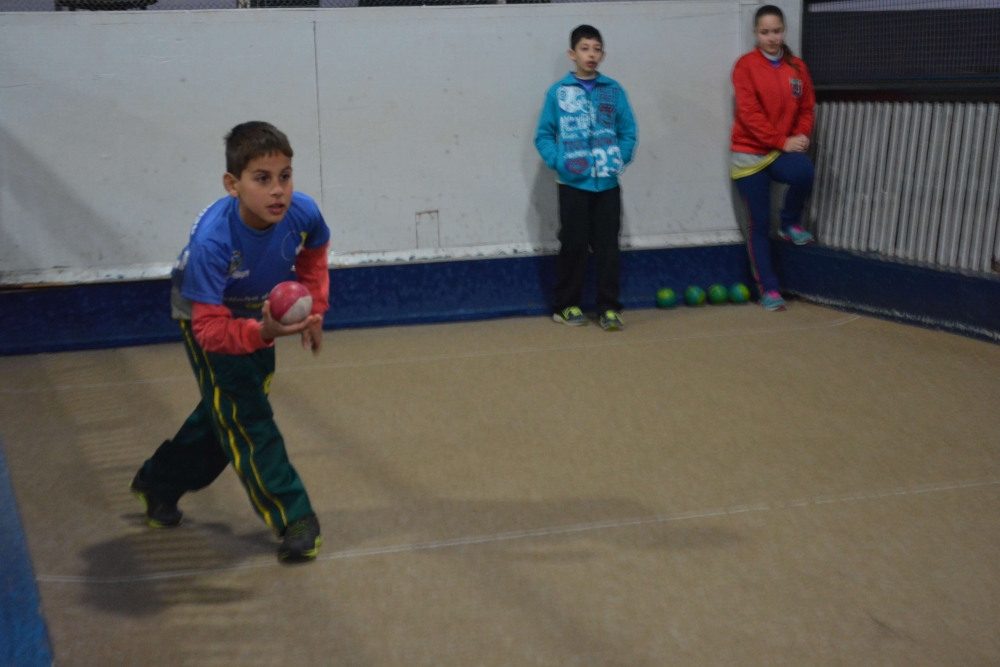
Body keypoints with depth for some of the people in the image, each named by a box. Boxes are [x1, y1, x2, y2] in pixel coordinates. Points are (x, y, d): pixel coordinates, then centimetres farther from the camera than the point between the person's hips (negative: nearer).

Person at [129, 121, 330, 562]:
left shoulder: (303, 213, -29)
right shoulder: (212, 241, -42)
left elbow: (313, 256, -1)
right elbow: (211, 329, -41)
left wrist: (313, 311, -4)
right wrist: (262, 333, -57)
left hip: (261, 316, 6)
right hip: (206, 318, -6)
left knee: (225, 413, 18)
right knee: (246, 417, -11)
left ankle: (159, 483, 40)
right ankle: (294, 520, -1)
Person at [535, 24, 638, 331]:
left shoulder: (614, 91, 3)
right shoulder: (558, 92, -1)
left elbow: (628, 131, 7)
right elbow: (544, 135, 2)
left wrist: (621, 158, -7)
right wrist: (558, 161, -11)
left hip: (608, 183, 2)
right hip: (573, 183, -1)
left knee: (608, 246, 4)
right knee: (573, 245, 4)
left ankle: (609, 308, 11)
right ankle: (566, 306, 18)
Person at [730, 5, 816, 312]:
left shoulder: (797, 67, 4)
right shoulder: (745, 65, -8)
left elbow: (807, 107, 9)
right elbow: (749, 113, -15)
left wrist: (801, 136, -10)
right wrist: (782, 141, -18)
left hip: (782, 151, 3)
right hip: (750, 153, -2)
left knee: (804, 171, -32)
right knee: (759, 223, -1)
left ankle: (791, 224, -2)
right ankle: (768, 289, 12)